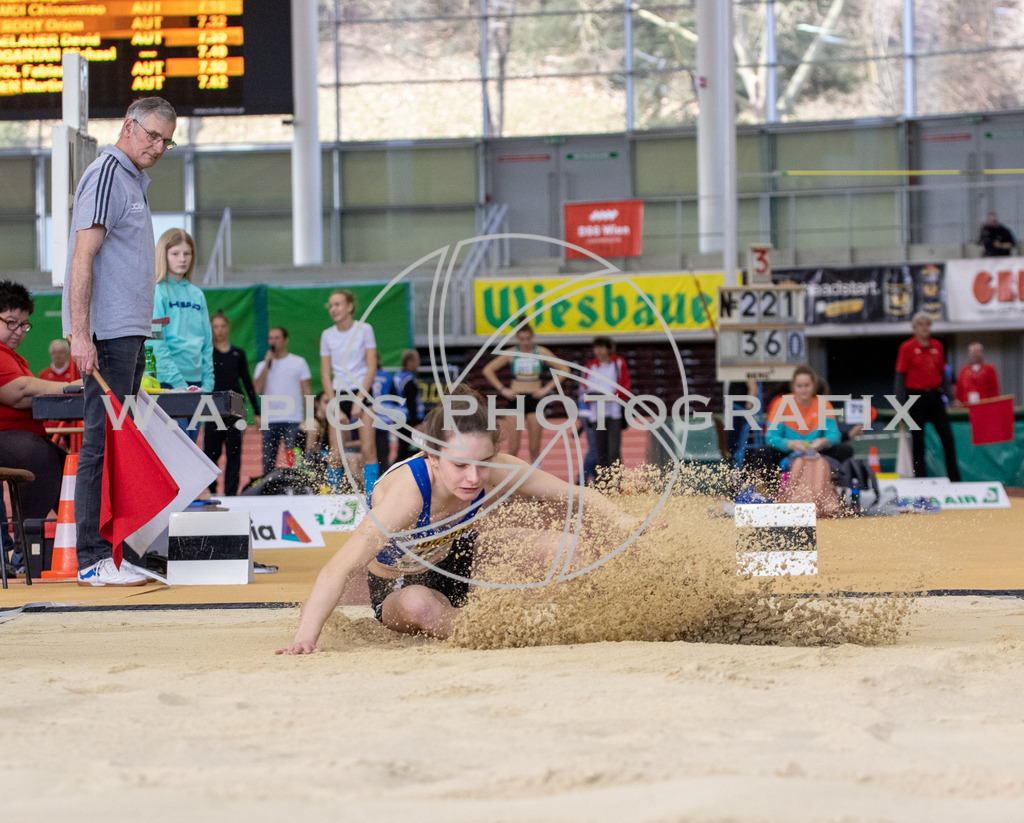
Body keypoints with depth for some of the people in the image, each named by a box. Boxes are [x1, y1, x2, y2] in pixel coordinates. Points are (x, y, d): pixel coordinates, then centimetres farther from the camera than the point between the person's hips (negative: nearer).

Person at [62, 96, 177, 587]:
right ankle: (93, 560, -10)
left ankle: (109, 553, 12)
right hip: (108, 334, -10)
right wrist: (80, 334, -24)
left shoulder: (132, 180, 21)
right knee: (104, 441, -10)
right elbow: (83, 259, -17)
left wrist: (137, 333, 19)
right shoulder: (106, 175, -9)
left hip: (129, 332, 10)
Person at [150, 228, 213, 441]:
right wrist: (177, 382, -17)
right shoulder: (157, 293, -4)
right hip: (168, 383, -7)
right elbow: (156, 344, -11)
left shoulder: (197, 294, 16)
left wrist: (207, 383, 5)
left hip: (196, 382, 7)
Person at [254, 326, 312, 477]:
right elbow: (257, 388, -2)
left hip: (293, 420, -2)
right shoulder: (262, 365, 13)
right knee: (268, 459, 1)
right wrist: (267, 364, -4)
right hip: (269, 420, 2)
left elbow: (306, 391, 6)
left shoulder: (299, 362, 8)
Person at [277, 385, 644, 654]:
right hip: (397, 589, -3)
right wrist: (304, 639, -56)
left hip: (456, 561, 4)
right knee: (420, 604, -39)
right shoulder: (406, 491, -41)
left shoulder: (495, 472, -28)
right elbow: (340, 569, -46)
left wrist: (621, 521, -30)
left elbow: (573, 494, -14)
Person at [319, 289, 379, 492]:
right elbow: (325, 375, 4)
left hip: (362, 393, -2)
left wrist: (359, 400, -11)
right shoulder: (327, 335, 5)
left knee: (368, 450, -11)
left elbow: (372, 367, -4)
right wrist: (335, 407, -5)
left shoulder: (364, 329, -1)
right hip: (338, 394, 2)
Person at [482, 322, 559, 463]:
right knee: (513, 448, -5)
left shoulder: (541, 352, 1)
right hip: (516, 399, 0)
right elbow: (488, 370, 6)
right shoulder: (511, 354, 1)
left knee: (535, 448, 1)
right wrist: (502, 389, -2)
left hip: (534, 399, 0)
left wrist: (547, 388, -4)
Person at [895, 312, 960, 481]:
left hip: (934, 396, 4)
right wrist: (901, 404, -10)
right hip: (916, 396, -4)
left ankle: (955, 478, 6)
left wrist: (950, 396, 10)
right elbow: (900, 376, -4)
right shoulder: (907, 347, -4)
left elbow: (943, 373, 15)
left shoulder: (937, 346, 9)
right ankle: (920, 478, 8)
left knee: (947, 437, 1)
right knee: (918, 440, 2)